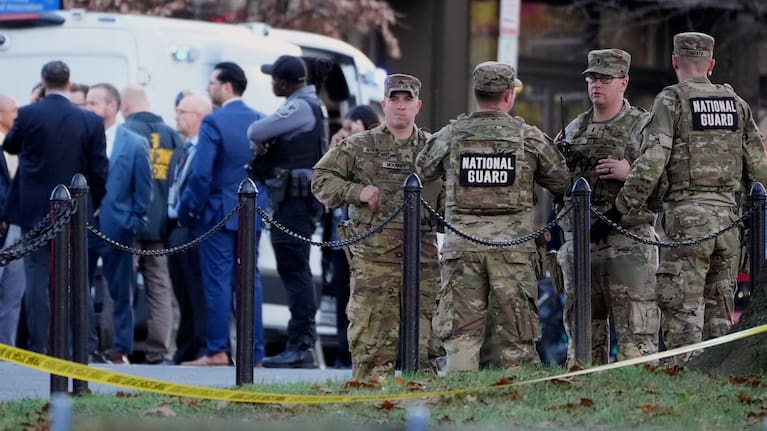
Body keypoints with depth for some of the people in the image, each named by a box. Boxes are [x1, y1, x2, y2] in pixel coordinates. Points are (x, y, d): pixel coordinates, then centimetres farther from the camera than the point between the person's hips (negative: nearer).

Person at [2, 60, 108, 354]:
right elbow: (99, 170, -2)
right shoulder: (90, 121, -4)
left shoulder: (28, 115, -8)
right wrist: (93, 205, 12)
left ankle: (38, 344, -2)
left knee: (37, 275, 2)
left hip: (35, 209, -1)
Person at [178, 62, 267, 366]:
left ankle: (217, 351, -2)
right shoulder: (259, 121, 6)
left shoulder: (214, 123, -13)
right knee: (249, 279, 8)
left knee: (218, 279, -2)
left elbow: (201, 174, -16)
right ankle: (255, 352, 7)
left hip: (219, 212, -6)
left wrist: (189, 210, -7)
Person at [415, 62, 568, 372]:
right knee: (516, 339, 5)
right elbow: (561, 181, 9)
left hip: (462, 245, 1)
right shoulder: (529, 137, 0)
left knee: (461, 334, 3)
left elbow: (422, 171, 17)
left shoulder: (450, 136, 2)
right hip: (513, 245, -1)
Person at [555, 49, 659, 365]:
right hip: (578, 243, 6)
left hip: (627, 246, -6)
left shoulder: (643, 126, 0)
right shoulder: (573, 131, 17)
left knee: (634, 334, -9)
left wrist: (631, 171, -18)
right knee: (583, 332, 9)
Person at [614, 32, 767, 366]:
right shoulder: (735, 103, 11)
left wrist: (620, 211, -6)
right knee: (719, 311, 11)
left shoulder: (671, 100, -4)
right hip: (727, 214, 5)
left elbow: (650, 165, -12)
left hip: (686, 216, -5)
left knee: (682, 313, -5)